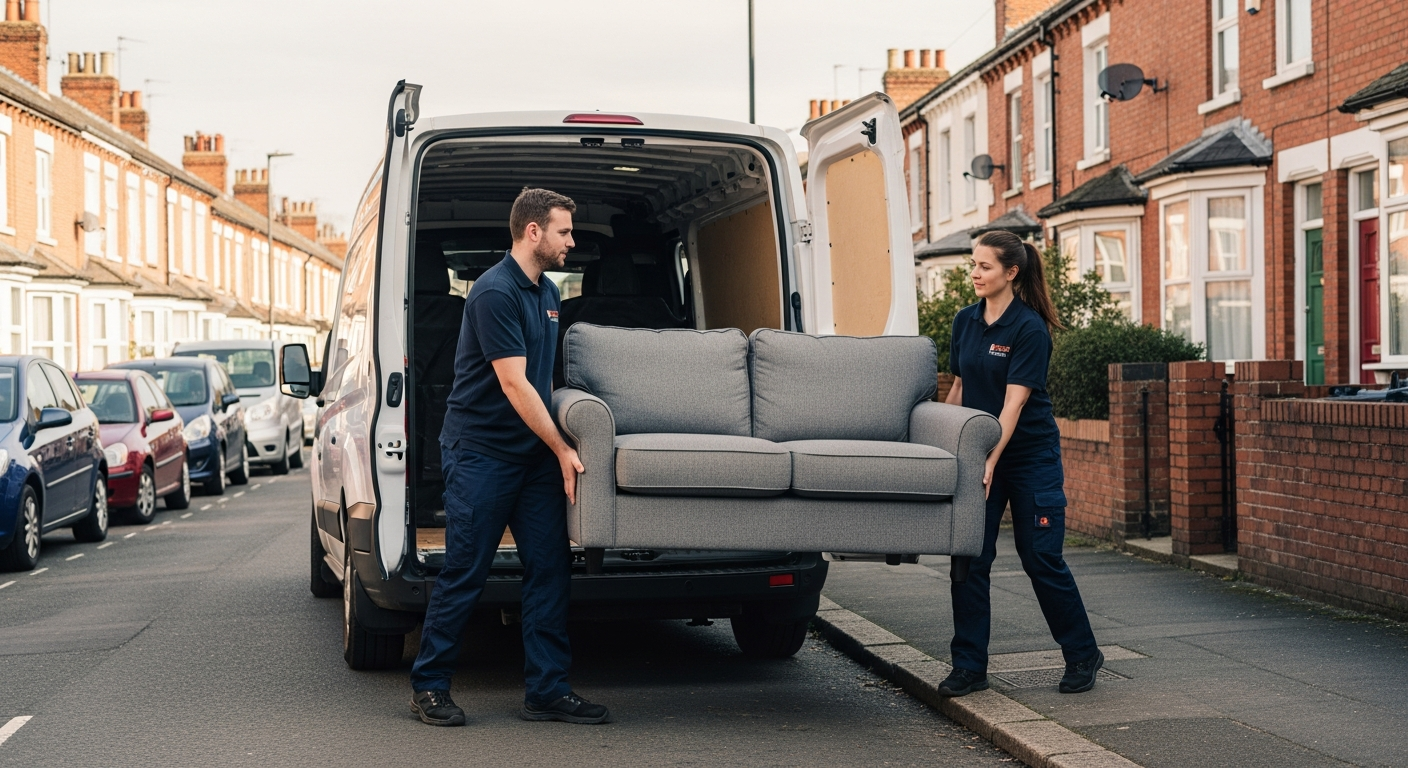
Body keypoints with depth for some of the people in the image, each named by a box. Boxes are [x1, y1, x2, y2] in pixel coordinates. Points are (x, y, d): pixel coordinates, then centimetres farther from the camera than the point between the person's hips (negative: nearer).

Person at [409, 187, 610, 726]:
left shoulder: (548, 293, 14)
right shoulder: (495, 293, -15)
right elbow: (513, 384, -19)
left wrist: (557, 446, 18)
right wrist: (562, 450, -16)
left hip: (535, 453, 8)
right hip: (481, 453, -8)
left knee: (550, 568, 3)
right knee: (465, 572, -3)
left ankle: (547, 689, 8)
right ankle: (428, 686, 10)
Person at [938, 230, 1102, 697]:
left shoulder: (1030, 328, -15)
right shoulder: (966, 321, 4)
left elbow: (1014, 401, -21)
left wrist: (990, 462, -28)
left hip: (1030, 456, -5)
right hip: (978, 455, 5)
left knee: (1041, 559, 0)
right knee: (970, 560, -1)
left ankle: (1082, 655, 18)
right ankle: (969, 667, 5)